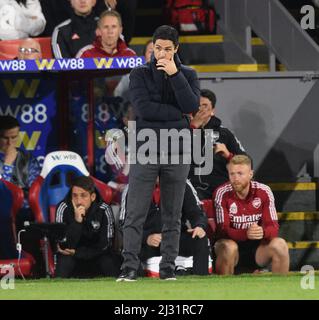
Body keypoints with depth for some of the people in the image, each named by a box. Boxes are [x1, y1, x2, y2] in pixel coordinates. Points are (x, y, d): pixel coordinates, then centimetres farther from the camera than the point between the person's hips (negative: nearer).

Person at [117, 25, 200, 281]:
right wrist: (178, 113, -9)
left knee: (172, 217, 4)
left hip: (177, 154, 2)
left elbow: (192, 106, -9)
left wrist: (174, 74, -13)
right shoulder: (140, 74, 4)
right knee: (135, 215, -7)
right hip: (145, 153, -2)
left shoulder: (188, 75, 9)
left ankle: (168, 267, 8)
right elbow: (143, 109, -11)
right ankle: (130, 267, -8)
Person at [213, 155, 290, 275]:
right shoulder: (222, 194, -12)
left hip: (257, 248, 2)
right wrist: (246, 233, -37)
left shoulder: (264, 192, -6)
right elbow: (222, 230, -18)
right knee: (228, 247, -35)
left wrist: (262, 232, -34)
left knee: (279, 245, -25)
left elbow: (273, 227, -9)